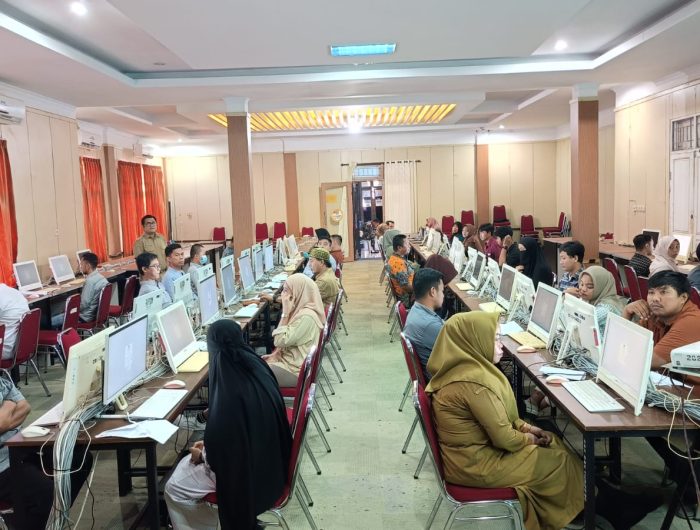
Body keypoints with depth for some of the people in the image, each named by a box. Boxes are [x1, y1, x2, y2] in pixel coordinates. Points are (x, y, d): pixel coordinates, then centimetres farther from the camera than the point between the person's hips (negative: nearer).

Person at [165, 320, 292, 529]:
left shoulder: (229, 395, -31)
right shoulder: (259, 370, -8)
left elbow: (219, 457, -21)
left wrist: (201, 456, -1)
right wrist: (208, 447, 11)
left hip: (244, 472, -7)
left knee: (174, 489, 9)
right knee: (187, 464, 21)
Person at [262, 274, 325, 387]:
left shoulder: (306, 316, -24)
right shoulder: (301, 309, 5)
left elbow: (280, 341, -22)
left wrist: (285, 312, -21)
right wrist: (275, 354, 2)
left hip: (295, 370, -9)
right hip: (289, 359, 9)